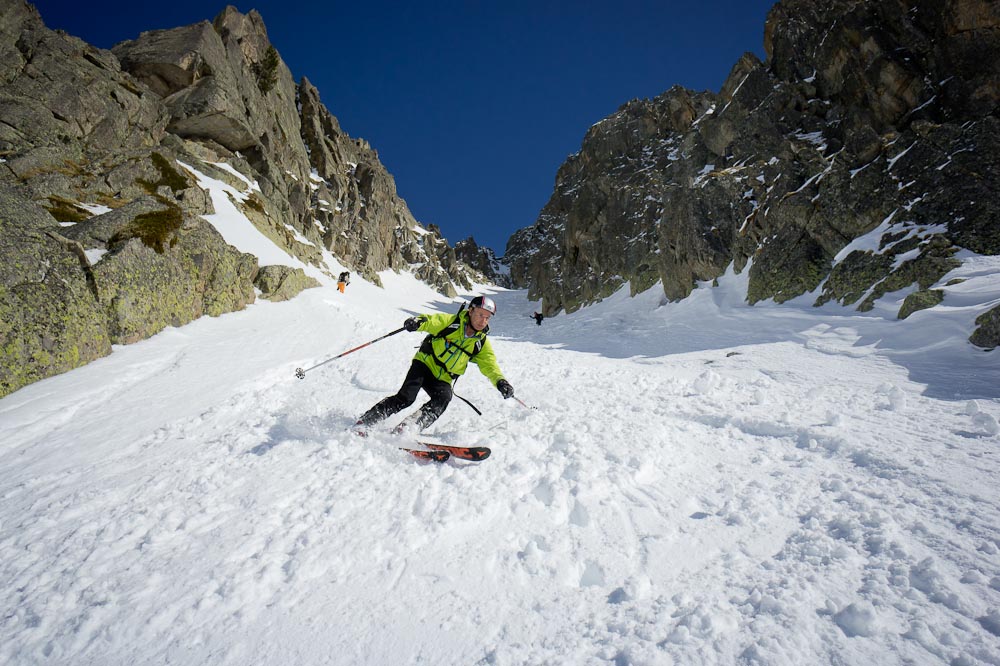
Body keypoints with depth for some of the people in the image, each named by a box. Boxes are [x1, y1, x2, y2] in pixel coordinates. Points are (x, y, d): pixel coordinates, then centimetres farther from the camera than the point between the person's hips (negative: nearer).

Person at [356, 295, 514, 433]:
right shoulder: (452, 321, -3)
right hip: (425, 363, -3)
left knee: (443, 398, -28)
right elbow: (432, 321, -16)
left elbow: (490, 365, -3)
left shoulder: (482, 343, 5)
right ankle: (365, 420, -9)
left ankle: (408, 427, -34)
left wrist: (500, 381, -23)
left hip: (442, 379, 3)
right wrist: (418, 321, -40)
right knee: (405, 398, -21)